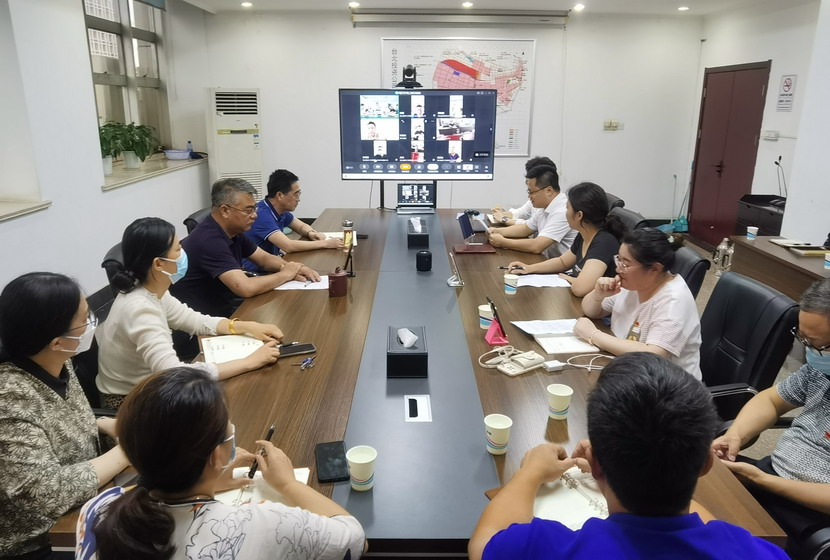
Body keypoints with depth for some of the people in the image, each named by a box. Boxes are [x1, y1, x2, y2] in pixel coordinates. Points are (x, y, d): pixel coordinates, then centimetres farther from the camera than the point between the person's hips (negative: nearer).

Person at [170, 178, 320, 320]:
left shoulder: (233, 231, 3)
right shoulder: (210, 241, -26)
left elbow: (264, 258, 13)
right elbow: (246, 288, -32)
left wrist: (291, 268, -7)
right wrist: (285, 274, -17)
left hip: (225, 304, 8)